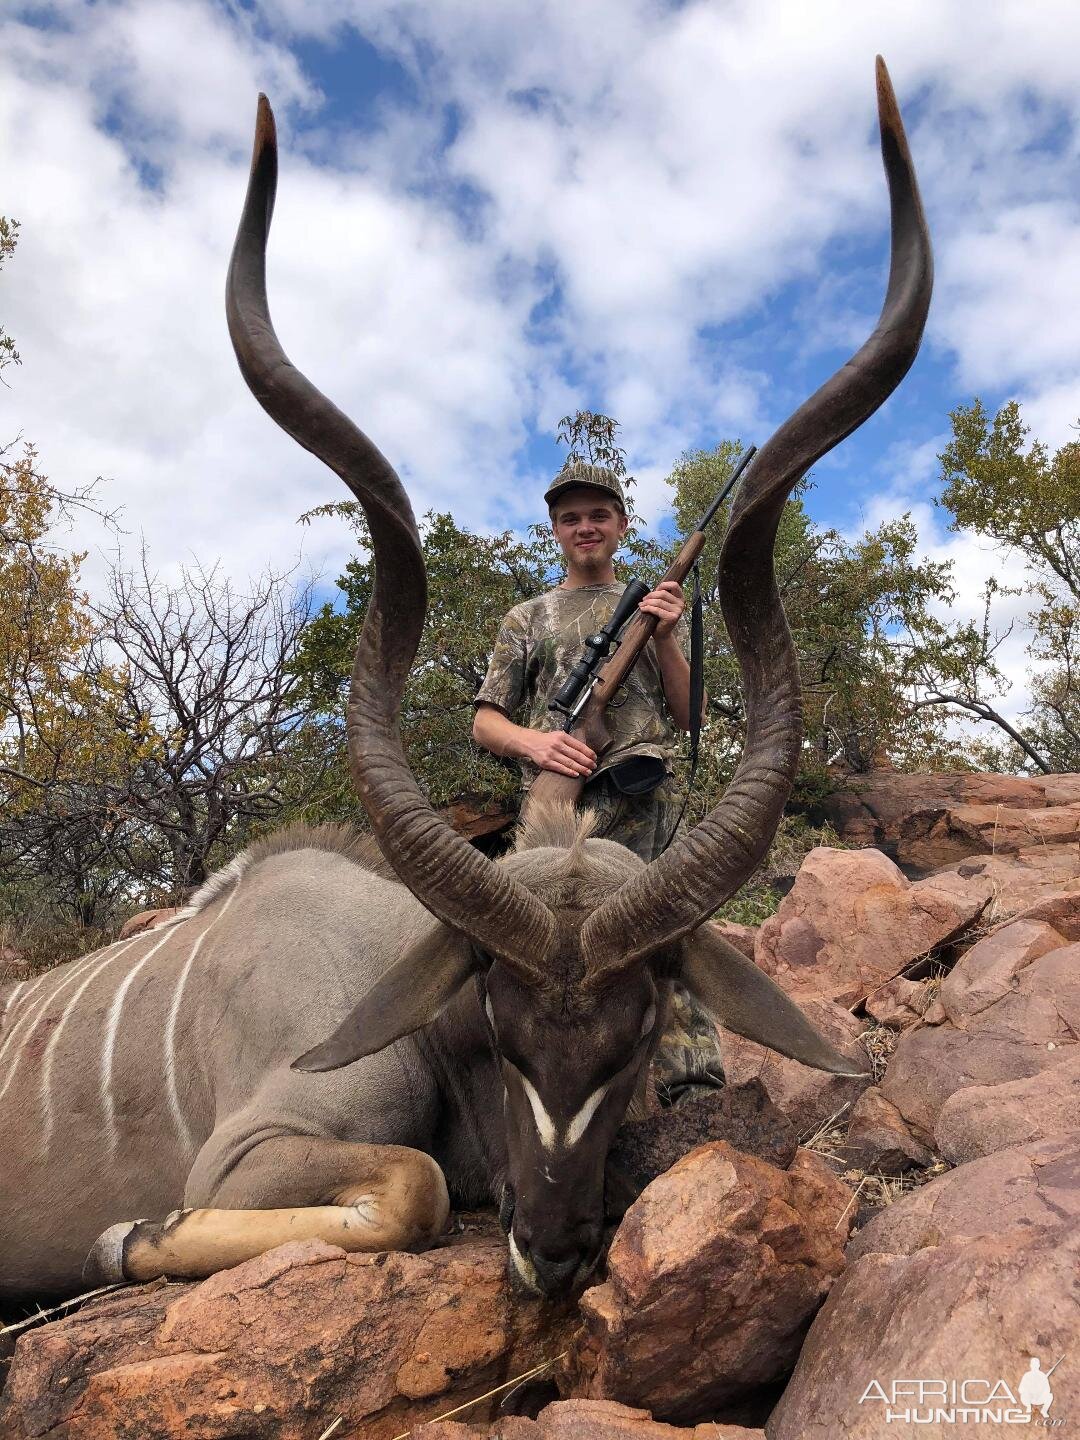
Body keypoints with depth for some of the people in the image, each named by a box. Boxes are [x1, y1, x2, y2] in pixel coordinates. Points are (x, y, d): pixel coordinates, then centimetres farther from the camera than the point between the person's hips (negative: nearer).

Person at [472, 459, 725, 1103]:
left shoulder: (657, 607, 23)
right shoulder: (527, 619, 22)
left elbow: (687, 717, 15)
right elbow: (486, 722, 15)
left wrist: (666, 638, 0)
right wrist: (533, 741, -7)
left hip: (646, 808, 0)